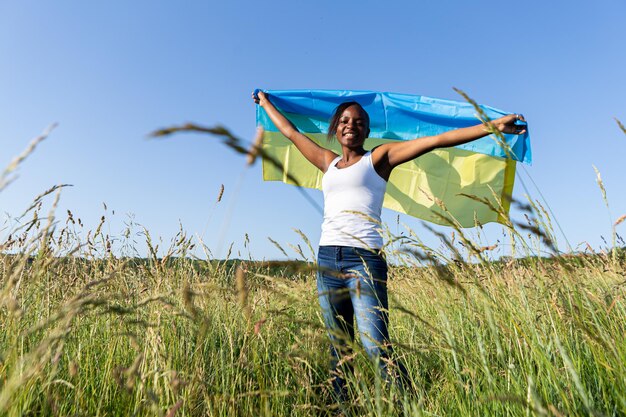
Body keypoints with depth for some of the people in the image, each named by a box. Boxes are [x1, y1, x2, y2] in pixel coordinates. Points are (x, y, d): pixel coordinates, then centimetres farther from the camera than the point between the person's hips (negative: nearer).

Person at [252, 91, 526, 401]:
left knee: (377, 349, -12)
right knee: (339, 349, 9)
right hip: (327, 260, 5)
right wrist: (266, 103, 43)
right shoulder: (328, 162, 20)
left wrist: (493, 126, -4)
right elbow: (291, 132, 32)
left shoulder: (379, 157, 8)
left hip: (364, 259, -5)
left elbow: (436, 140, 0)